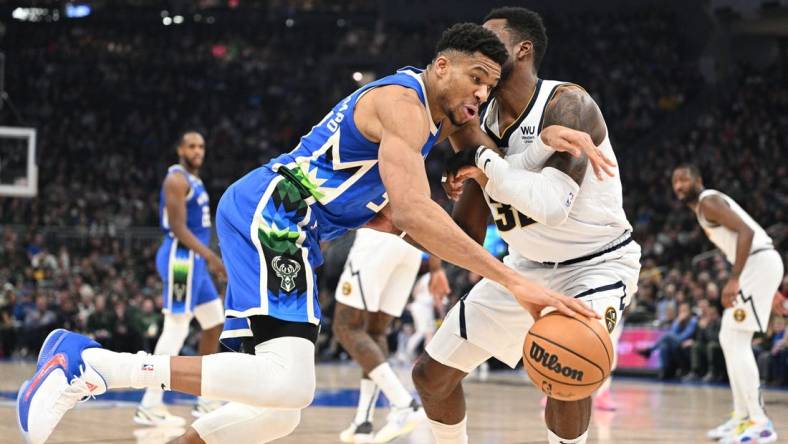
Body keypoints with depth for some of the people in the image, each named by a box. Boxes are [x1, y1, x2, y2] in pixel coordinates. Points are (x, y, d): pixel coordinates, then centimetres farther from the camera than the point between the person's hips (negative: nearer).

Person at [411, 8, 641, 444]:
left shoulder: (566, 104, -25)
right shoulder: (482, 122, -4)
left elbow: (552, 205, -39)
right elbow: (466, 234, 1)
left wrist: (482, 154, -28)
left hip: (598, 262, -7)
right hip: (527, 265, 7)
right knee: (431, 375, 6)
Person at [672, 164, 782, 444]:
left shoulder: (707, 201, -10)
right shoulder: (703, 207, 21)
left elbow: (746, 231, -23)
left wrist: (733, 280, -29)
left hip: (759, 262, -10)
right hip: (757, 264, 10)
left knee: (736, 342, -12)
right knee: (729, 339, 17)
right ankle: (742, 417, 21)